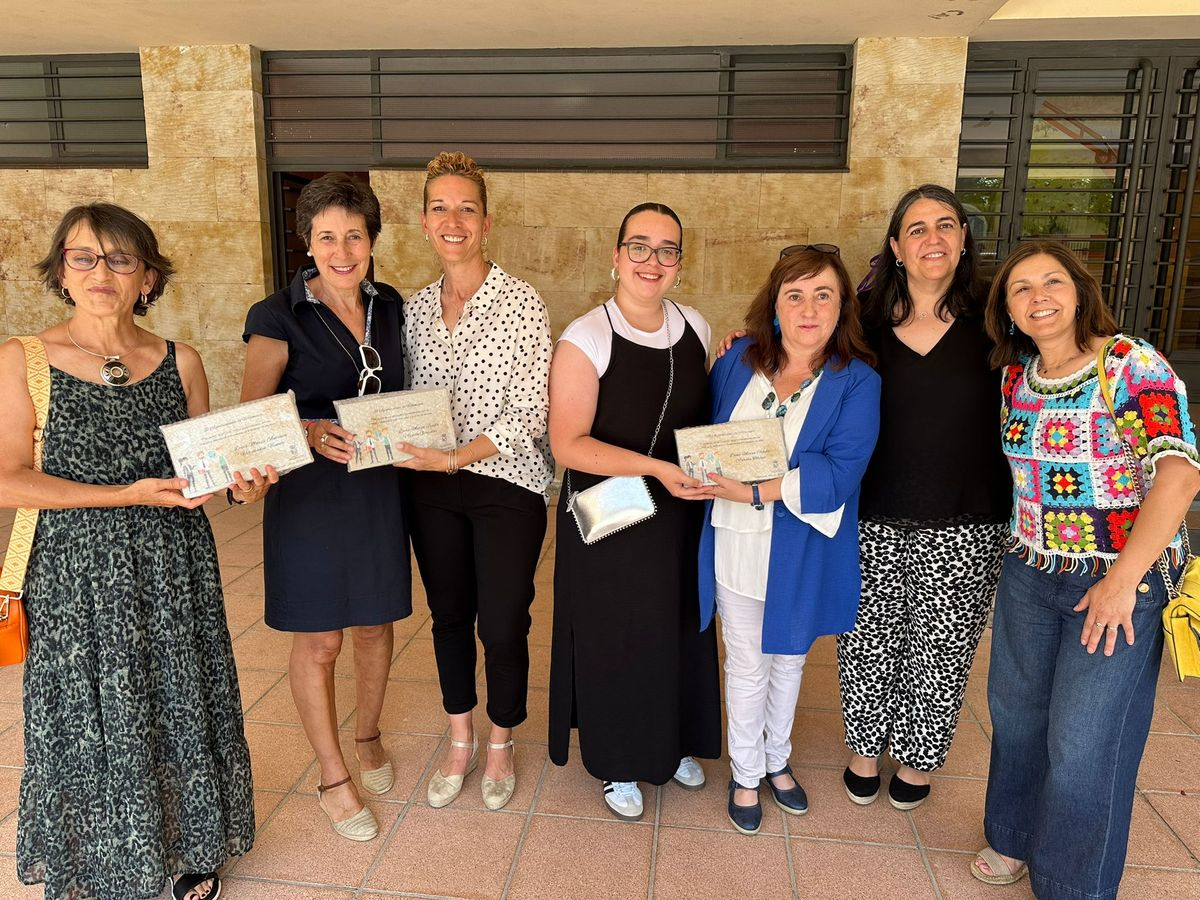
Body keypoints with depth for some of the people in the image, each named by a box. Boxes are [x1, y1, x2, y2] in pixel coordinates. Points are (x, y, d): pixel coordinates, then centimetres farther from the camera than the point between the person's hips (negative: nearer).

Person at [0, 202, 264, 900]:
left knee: (181, 707, 12)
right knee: (92, 718, 9)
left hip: (177, 566, 2)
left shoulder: (181, 363, 3)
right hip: (77, 575, -2)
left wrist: (240, 481, -13)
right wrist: (128, 493, -18)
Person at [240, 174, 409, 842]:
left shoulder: (390, 306, 4)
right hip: (310, 493, -4)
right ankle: (334, 775, 28)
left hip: (380, 488, 4)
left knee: (375, 625, 17)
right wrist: (314, 432, -25)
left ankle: (367, 735, 43)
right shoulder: (280, 317, -9)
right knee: (319, 641, 7)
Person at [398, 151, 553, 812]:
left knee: (503, 625, 4)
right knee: (448, 615, 15)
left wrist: (458, 456, -23)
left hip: (507, 484, -4)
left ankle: (500, 746, 30)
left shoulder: (520, 302, -10)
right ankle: (460, 742, 36)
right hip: (433, 485, 5)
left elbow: (530, 414, -14)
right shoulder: (416, 308, 6)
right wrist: (406, 448, -6)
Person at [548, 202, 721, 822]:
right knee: (614, 638, 9)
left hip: (680, 515, 5)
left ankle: (671, 743, 43)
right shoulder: (585, 340, -15)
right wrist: (656, 467, -26)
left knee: (679, 630, 17)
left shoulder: (695, 329, 2)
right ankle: (616, 762, 34)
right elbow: (567, 444, -19)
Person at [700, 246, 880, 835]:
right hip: (736, 547, 1)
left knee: (788, 658, 21)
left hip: (801, 555, -1)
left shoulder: (857, 382, -11)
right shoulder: (738, 360, -3)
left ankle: (776, 759, 45)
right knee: (746, 665, 13)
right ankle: (745, 774, 35)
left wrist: (754, 490, -28)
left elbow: (838, 476, -22)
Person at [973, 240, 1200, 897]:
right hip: (1029, 571, 6)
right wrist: (1030, 542, 8)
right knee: (1014, 712, 17)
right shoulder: (1014, 372, 3)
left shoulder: (1132, 364, -15)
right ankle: (1015, 839, 42)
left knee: (1083, 742, 2)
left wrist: (1121, 582, -24)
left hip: (1121, 577, -6)